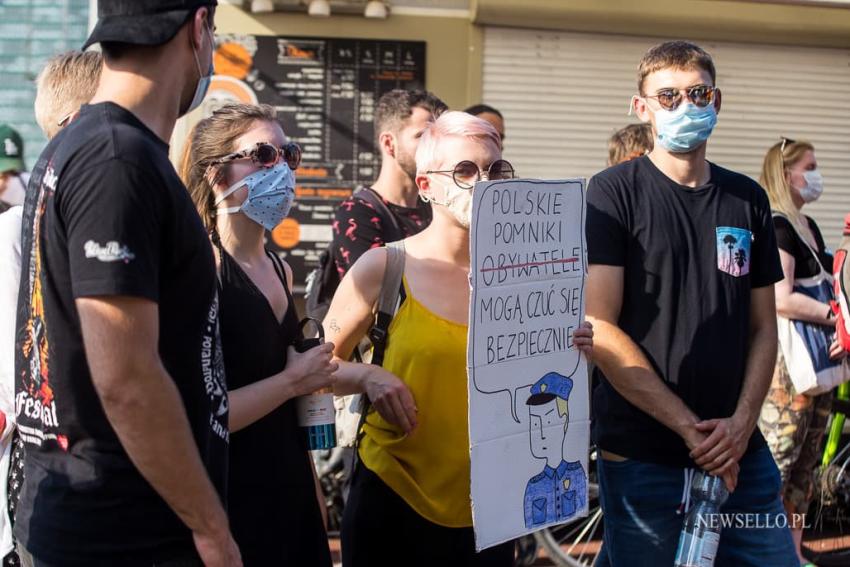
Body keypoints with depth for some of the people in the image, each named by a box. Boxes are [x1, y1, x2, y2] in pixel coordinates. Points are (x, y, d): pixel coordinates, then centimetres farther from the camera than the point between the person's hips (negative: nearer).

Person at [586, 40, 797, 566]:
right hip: (643, 458, -4)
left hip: (743, 454, 4)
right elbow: (599, 329, -11)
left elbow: (763, 327, 11)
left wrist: (742, 423, -6)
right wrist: (692, 428, -12)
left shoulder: (748, 199, 9)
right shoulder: (614, 193, -4)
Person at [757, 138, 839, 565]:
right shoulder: (776, 228, -13)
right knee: (776, 462, -6)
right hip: (785, 360, -9)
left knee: (807, 461, 13)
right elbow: (781, 300, -23)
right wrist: (837, 315, -18)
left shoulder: (810, 226, 16)